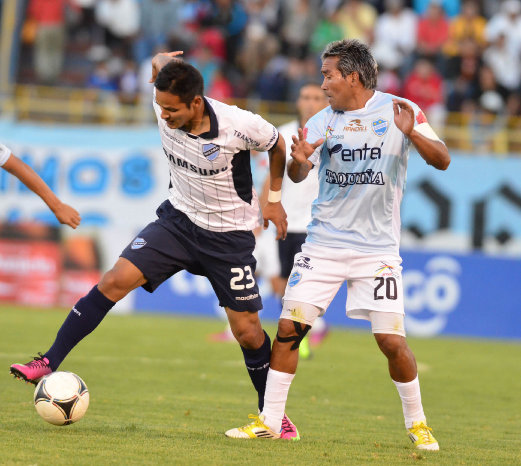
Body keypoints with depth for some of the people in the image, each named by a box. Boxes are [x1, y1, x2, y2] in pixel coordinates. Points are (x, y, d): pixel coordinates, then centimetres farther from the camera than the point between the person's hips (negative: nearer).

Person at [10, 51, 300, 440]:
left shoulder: (240, 126, -25)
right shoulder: (165, 106, -15)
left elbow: (278, 144, -2)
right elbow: (163, 62, 8)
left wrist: (274, 199, 4)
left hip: (229, 236, -3)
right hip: (179, 218, 3)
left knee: (248, 332, -1)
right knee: (115, 280, -16)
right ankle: (49, 364, -13)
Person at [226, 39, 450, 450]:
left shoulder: (398, 110, -4)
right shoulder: (324, 121, 4)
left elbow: (442, 160, -11)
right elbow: (297, 175, -4)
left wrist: (412, 134, -31)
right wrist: (299, 162, -28)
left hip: (377, 247, -3)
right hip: (325, 242, 3)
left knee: (392, 341, -8)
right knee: (289, 326, -6)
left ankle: (417, 423, 14)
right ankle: (269, 421, 4)